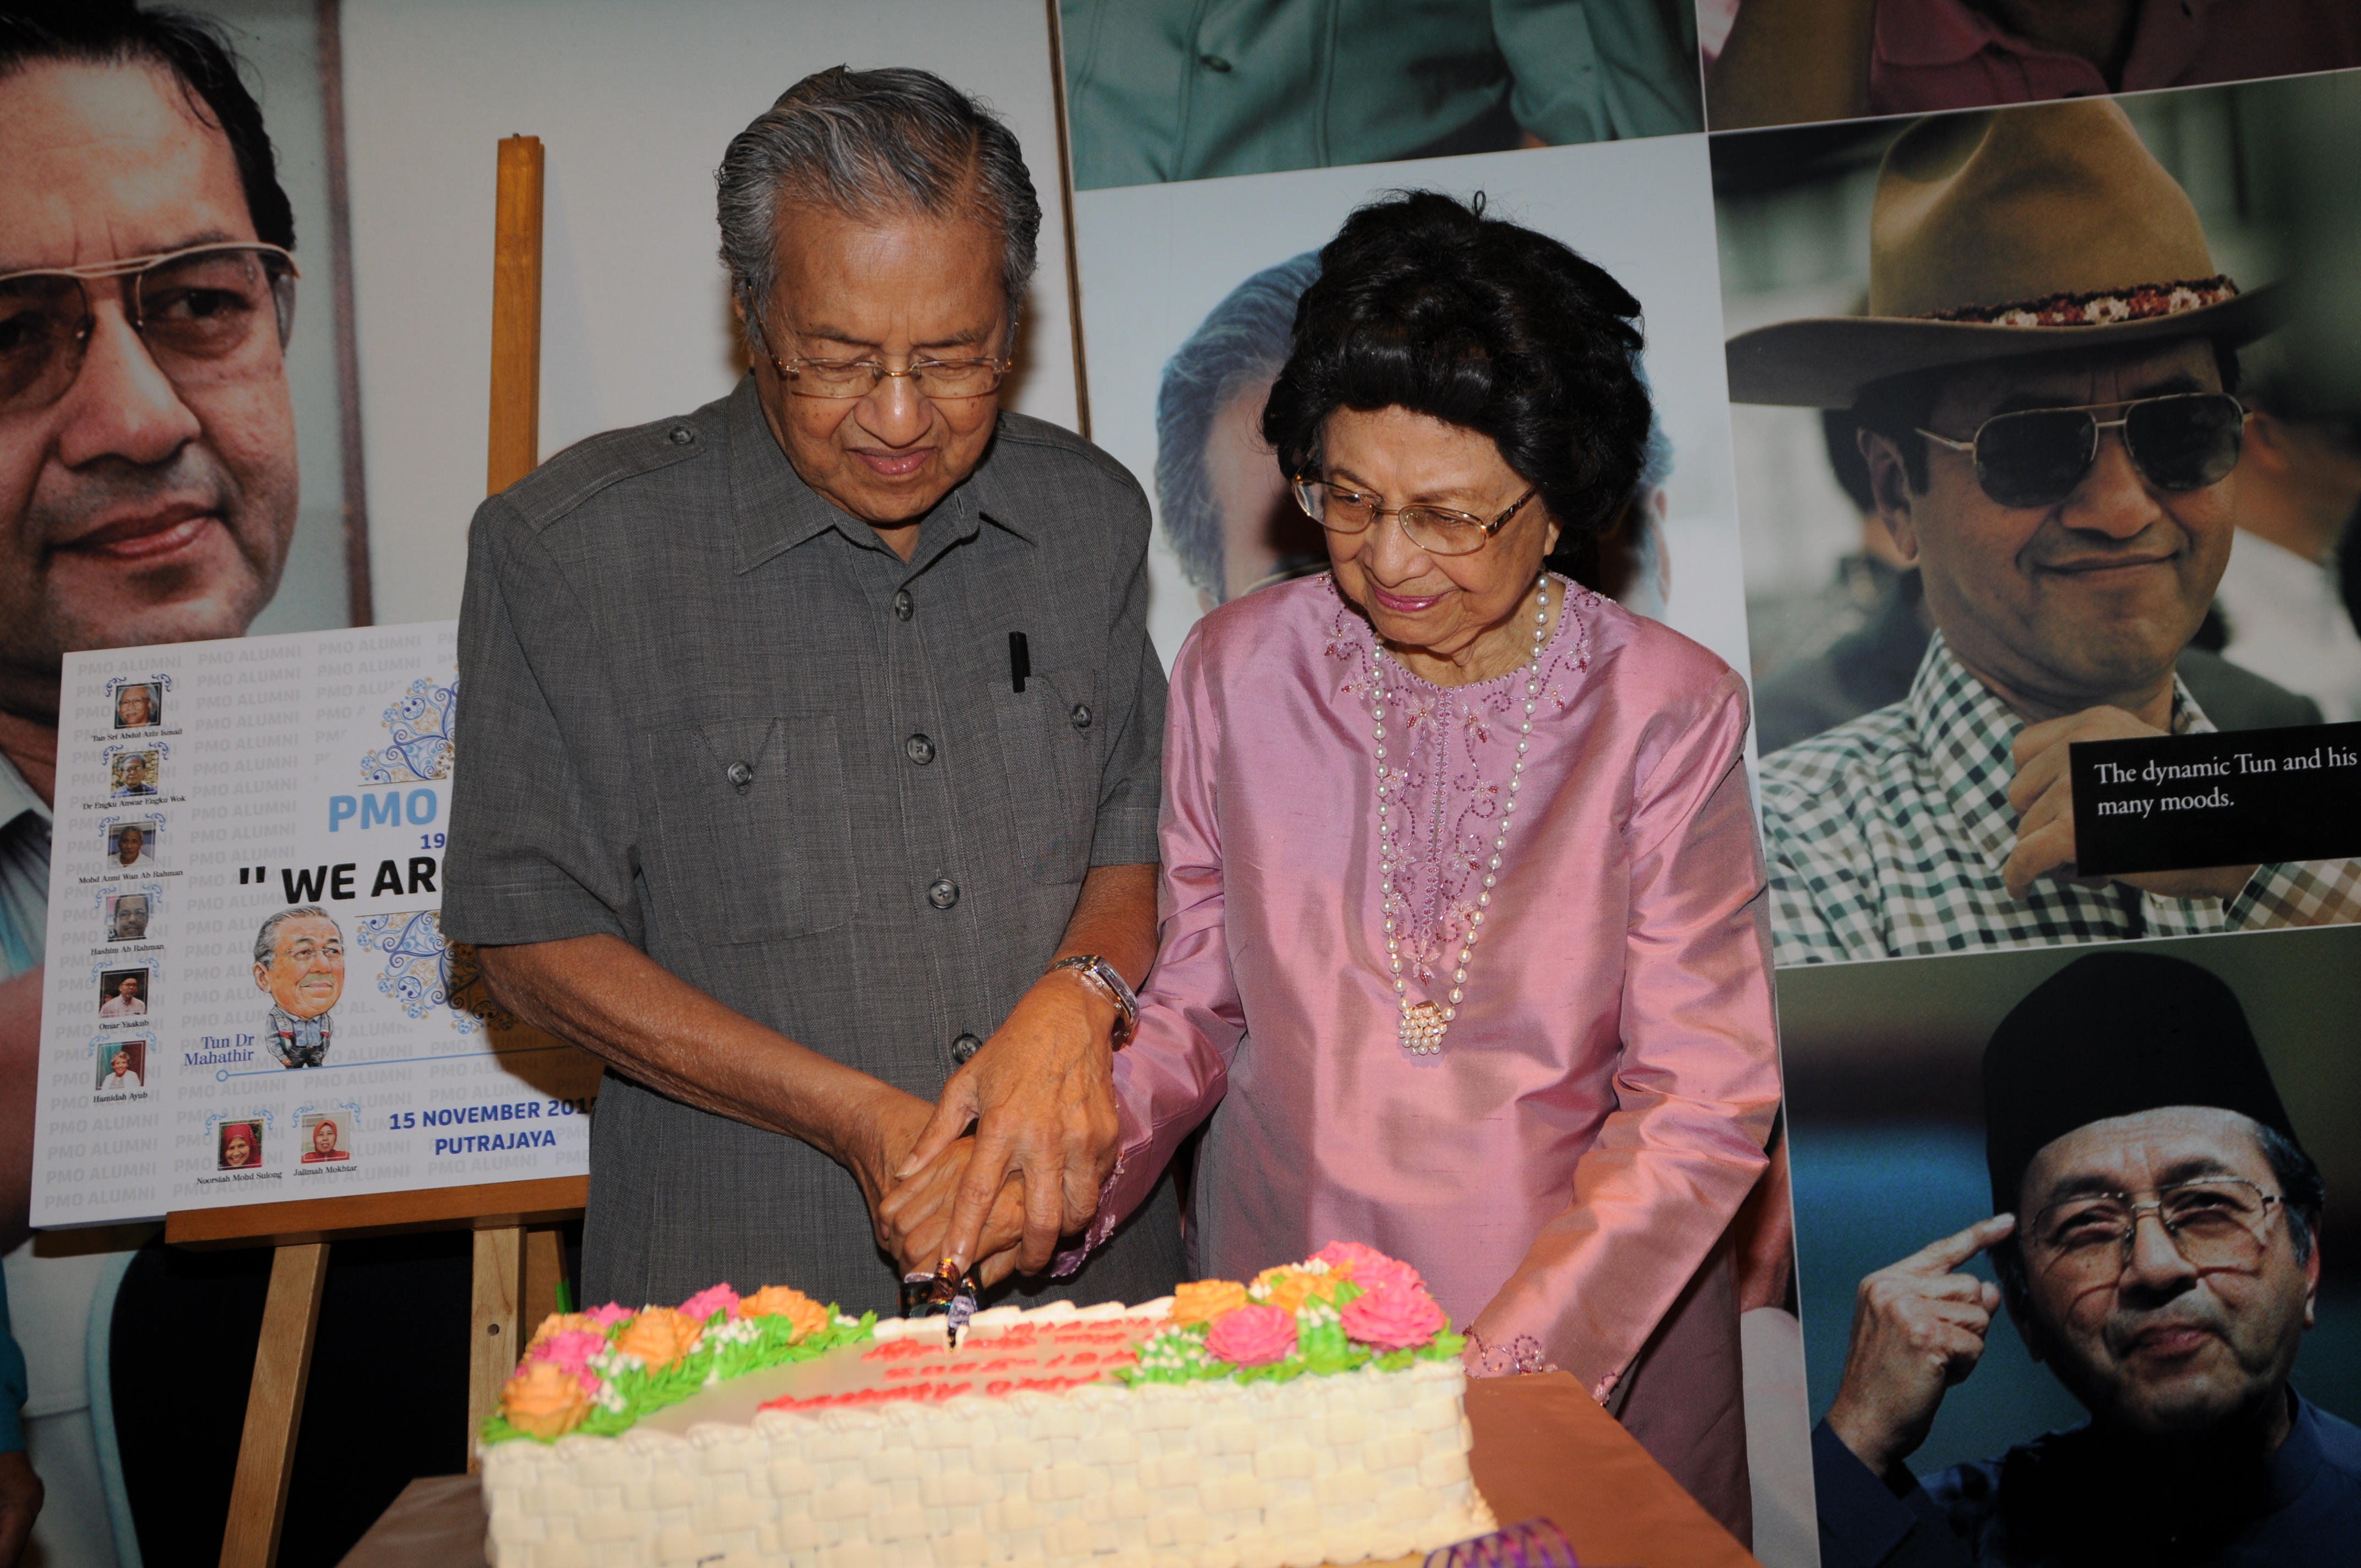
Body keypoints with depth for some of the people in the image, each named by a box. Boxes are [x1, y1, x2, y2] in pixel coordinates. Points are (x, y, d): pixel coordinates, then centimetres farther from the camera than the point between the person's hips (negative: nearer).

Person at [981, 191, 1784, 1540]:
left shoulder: (1668, 713, -12)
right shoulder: (1236, 671, -5)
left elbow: (1703, 1111, -12)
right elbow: (1196, 998, 3)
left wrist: (1499, 1367, -21)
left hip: (1591, 1340, -1)